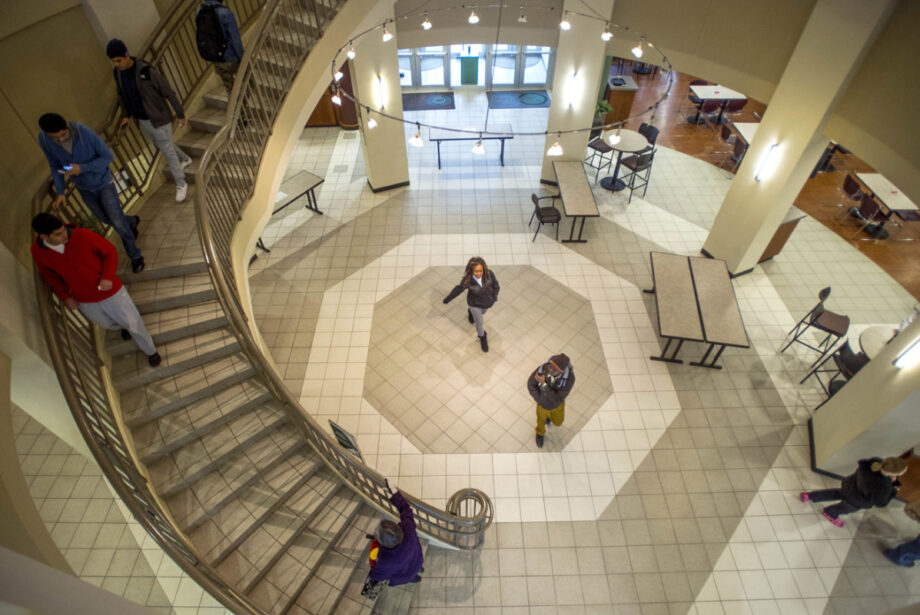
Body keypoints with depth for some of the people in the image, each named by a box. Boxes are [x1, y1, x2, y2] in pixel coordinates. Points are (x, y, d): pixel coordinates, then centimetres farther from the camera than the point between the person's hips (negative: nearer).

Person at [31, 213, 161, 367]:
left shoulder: (83, 235, -26)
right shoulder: (38, 251, -15)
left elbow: (110, 252, -12)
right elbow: (49, 274, 6)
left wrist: (108, 276, -26)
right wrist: (65, 296, 0)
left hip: (109, 289, -3)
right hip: (84, 300, 3)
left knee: (133, 323, 8)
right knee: (107, 323, 27)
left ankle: (150, 350, 34)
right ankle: (123, 325, 64)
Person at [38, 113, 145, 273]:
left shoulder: (85, 133, -29)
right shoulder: (43, 138, -16)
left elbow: (107, 156, -18)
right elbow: (54, 165, -3)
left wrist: (82, 168, -30)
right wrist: (60, 192, -11)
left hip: (103, 183, -4)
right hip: (84, 188, 4)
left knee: (118, 223, -4)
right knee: (106, 219, 20)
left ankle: (135, 255, 17)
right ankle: (132, 221, 53)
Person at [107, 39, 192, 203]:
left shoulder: (146, 70, -22)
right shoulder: (117, 72, -2)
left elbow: (168, 92, -16)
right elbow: (122, 94, 15)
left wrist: (180, 114, -12)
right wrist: (126, 115, 18)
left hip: (158, 119, -7)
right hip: (141, 120, 7)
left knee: (167, 151, 0)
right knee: (161, 146, 24)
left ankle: (181, 184, 13)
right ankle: (185, 159, 50)